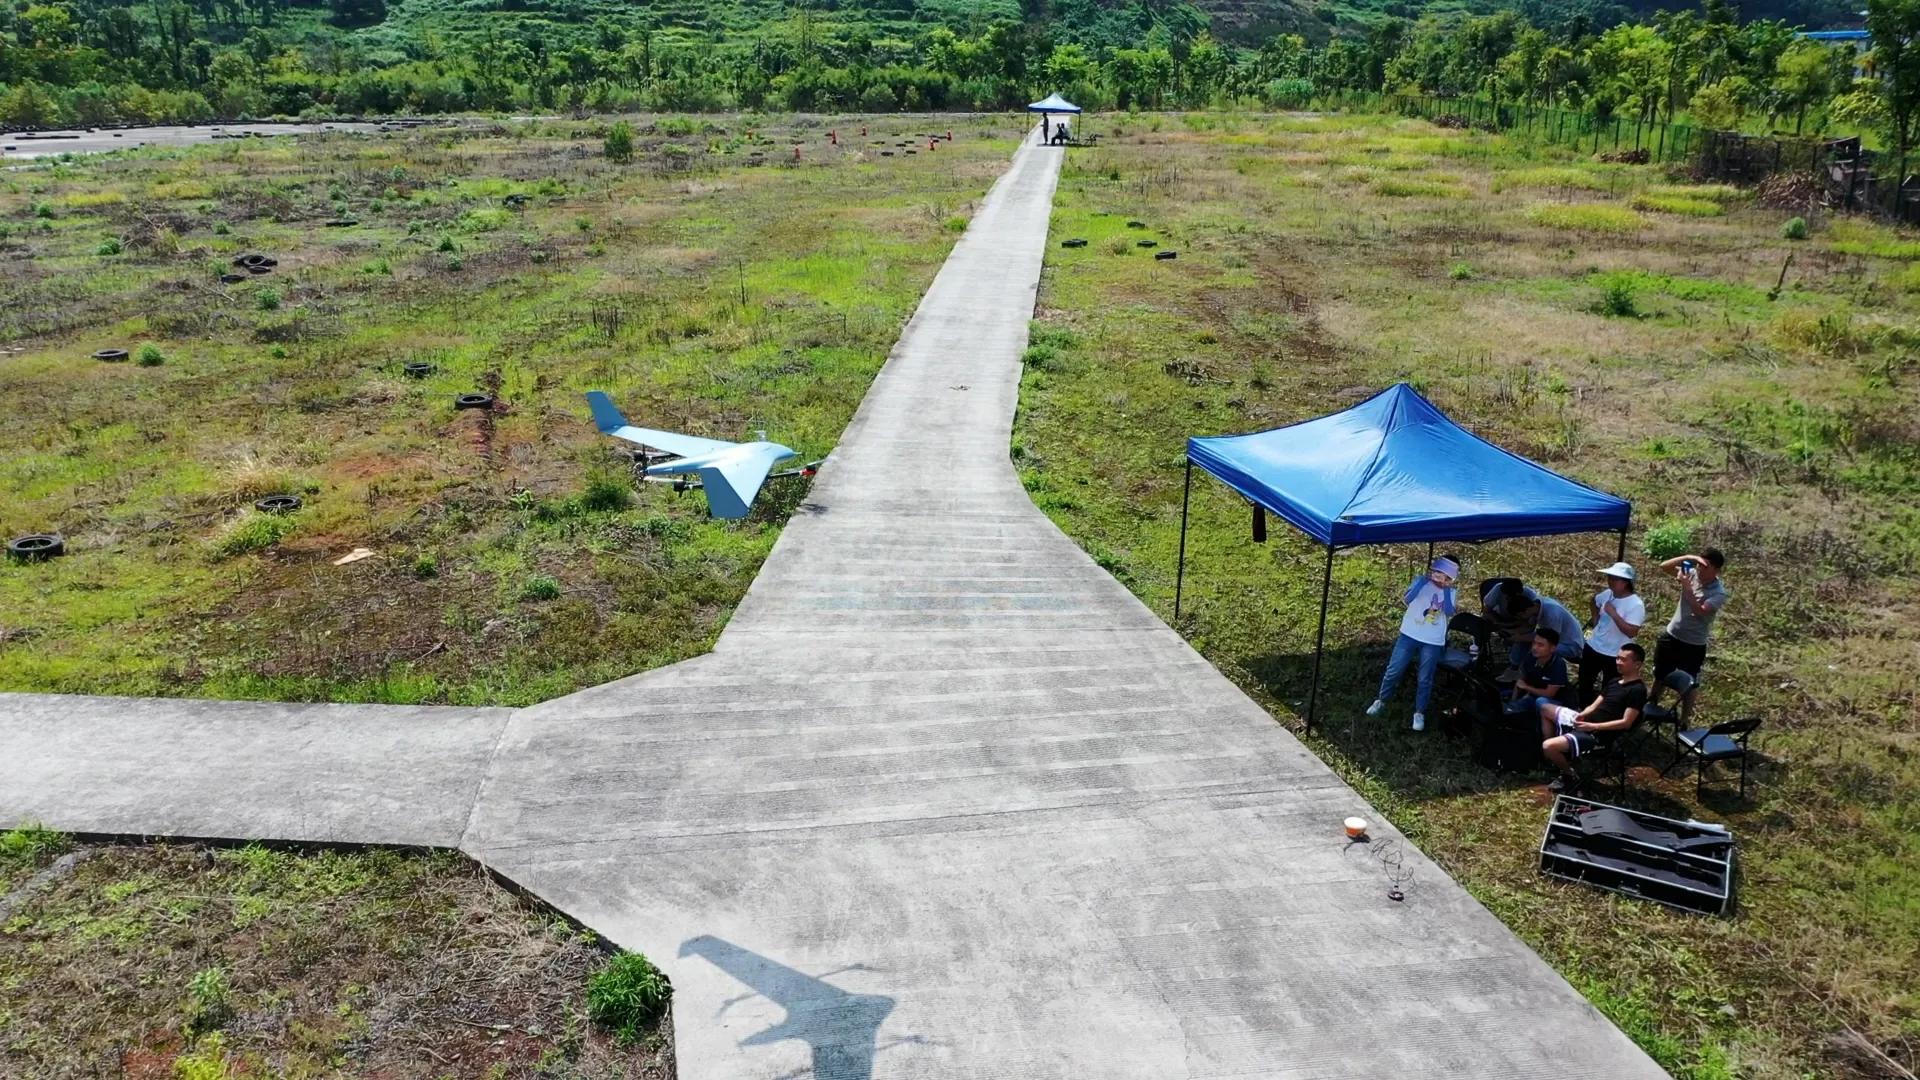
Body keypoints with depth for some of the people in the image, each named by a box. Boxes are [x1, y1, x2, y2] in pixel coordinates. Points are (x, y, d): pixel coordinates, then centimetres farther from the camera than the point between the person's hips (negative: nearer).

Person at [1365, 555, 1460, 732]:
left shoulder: (1451, 593, 3)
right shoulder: (1420, 581, -1)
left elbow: (1449, 613, -13)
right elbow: (1406, 599, -16)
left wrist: (1446, 589, -12)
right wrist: (1425, 578, -14)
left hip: (1433, 642, 0)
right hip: (1409, 635, 0)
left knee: (1425, 679, 5)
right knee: (1393, 671, 5)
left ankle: (1419, 713, 20)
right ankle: (1381, 701, 24)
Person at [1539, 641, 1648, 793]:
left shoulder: (1637, 690, -14)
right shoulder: (1614, 681, 13)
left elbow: (1626, 723, -19)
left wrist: (1593, 726, -20)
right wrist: (1582, 715, -8)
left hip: (1598, 734, -10)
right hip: (1585, 722, 10)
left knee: (1549, 747, -28)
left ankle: (1570, 776, 4)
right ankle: (1552, 758, 13)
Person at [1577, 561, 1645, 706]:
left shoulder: (1636, 604, -22)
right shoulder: (1607, 593, -2)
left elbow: (1631, 632, -29)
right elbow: (1595, 602, 23)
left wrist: (1613, 614, -32)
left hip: (1615, 655, -7)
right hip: (1593, 646, 7)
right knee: (1584, 682, 22)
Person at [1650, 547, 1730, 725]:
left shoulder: (1719, 593, -20)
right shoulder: (1692, 574, -5)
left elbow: (1700, 611, -31)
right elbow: (1664, 566, -6)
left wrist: (1686, 587, -31)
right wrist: (1687, 557, -20)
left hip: (1693, 646, -5)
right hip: (1671, 636, 5)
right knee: (1660, 677, 22)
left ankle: (1684, 721, 24)